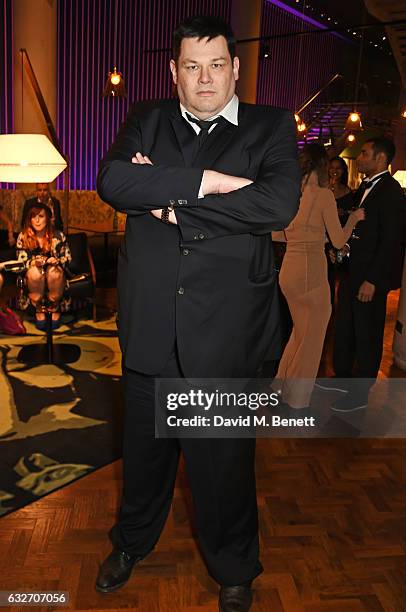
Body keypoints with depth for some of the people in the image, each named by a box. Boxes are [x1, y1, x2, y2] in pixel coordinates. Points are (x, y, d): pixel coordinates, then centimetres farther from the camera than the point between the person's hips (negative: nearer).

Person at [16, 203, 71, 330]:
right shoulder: (23, 237, -1)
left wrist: (56, 261, -20)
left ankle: (54, 309, -12)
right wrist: (35, 262, -23)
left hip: (54, 272, 0)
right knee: (35, 271, -37)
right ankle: (39, 310, -15)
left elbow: (67, 258, 3)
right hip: (33, 276, 0)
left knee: (54, 271, -37)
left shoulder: (58, 236, -2)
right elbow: (22, 261, -1)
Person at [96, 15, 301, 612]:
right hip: (150, 322, 2)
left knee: (225, 456, 12)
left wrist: (171, 199, -14)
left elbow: (279, 203, -16)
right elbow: (112, 181, -11)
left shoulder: (271, 127, 3)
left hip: (227, 326, -2)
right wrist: (206, 181, -19)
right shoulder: (147, 121, 9)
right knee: (145, 447, 19)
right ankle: (132, 542, 47)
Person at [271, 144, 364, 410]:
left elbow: (277, 234, 13)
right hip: (310, 269, -7)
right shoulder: (324, 194, -11)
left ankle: (282, 384, 34)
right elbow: (339, 240, -8)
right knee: (312, 335, 10)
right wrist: (354, 218, 9)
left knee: (301, 329, 24)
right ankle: (297, 398, 22)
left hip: (289, 268, 7)